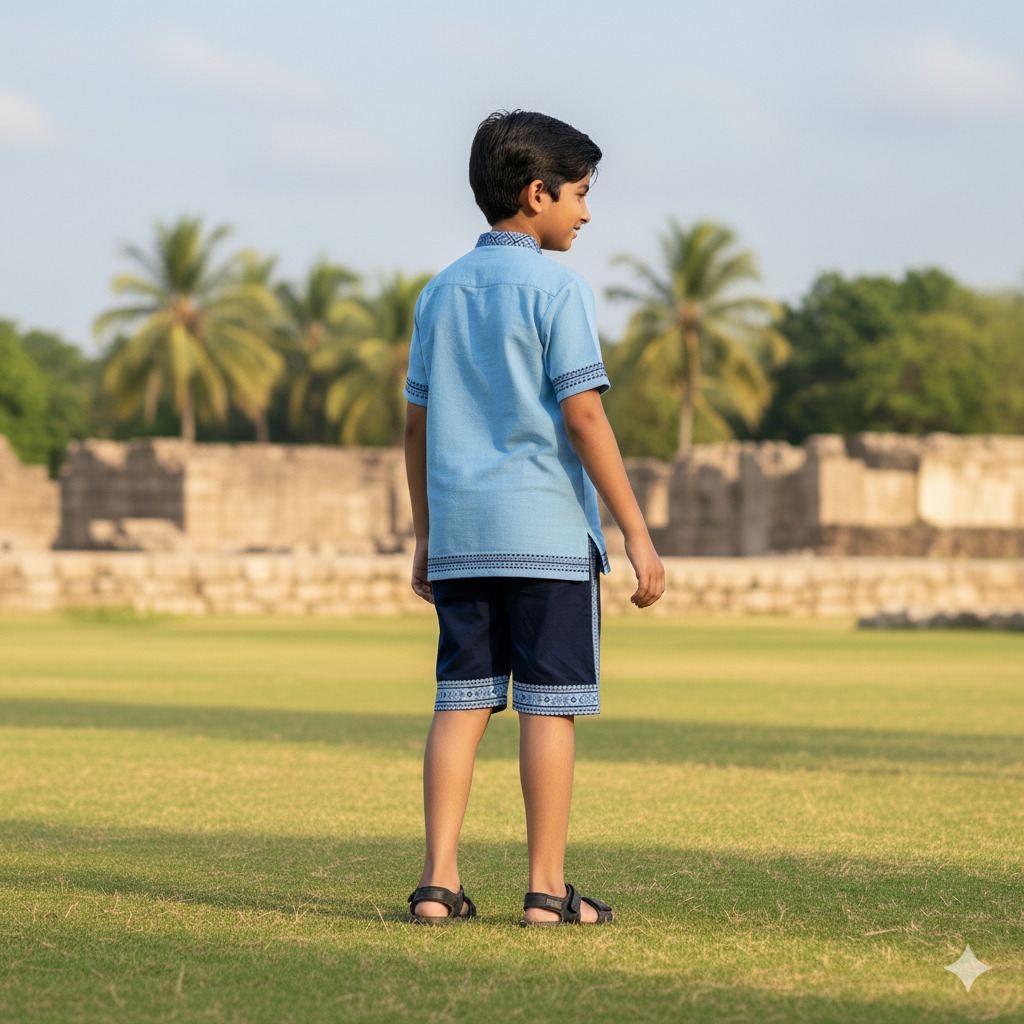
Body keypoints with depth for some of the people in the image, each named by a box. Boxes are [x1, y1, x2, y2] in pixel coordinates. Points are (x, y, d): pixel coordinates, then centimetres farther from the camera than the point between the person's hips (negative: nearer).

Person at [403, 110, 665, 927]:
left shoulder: (442, 292, 12)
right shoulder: (556, 285, -7)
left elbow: (418, 424, 14)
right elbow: (582, 414, -13)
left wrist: (425, 541, 21)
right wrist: (638, 534, -11)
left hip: (461, 531, 6)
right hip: (546, 526, -6)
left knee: (462, 702, 7)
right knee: (549, 706, 0)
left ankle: (440, 882, 3)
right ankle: (548, 889, 3)